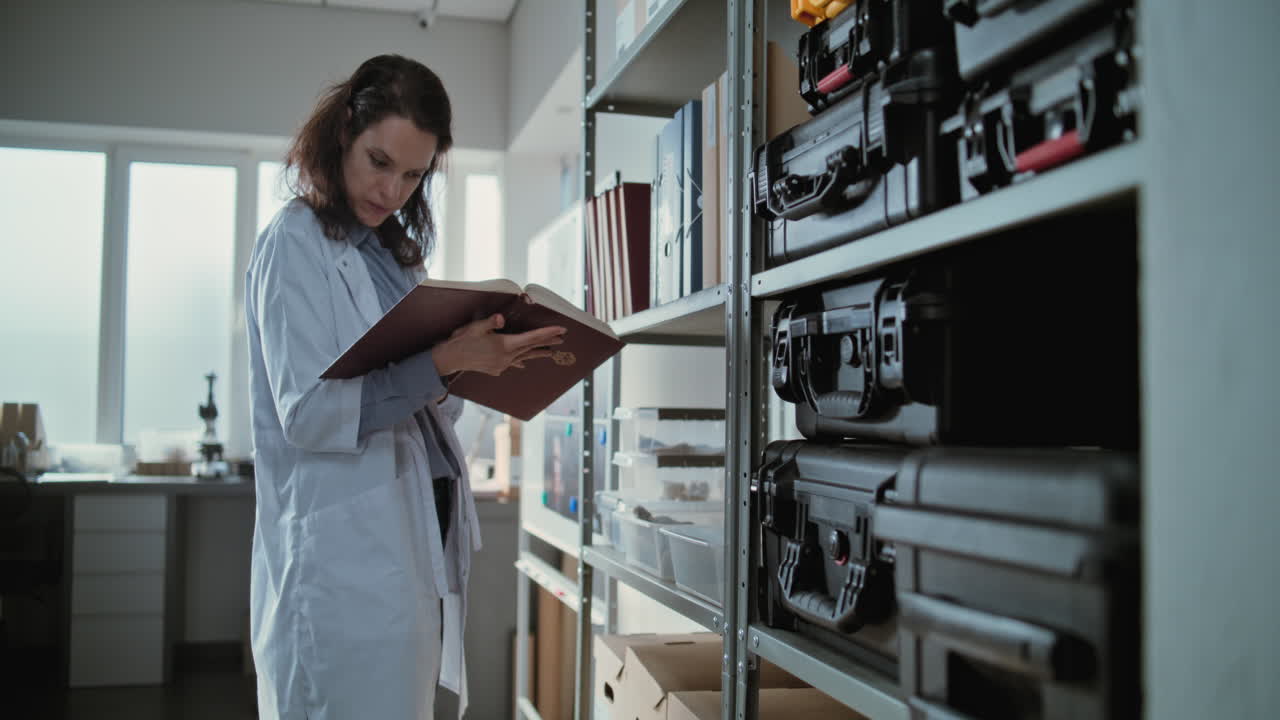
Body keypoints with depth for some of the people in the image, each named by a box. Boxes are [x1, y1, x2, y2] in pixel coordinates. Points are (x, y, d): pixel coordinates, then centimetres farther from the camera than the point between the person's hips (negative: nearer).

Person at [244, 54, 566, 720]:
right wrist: (441, 362, -22)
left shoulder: (395, 254, 17)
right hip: (344, 559, -8)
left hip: (414, 552, 8)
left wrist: (482, 359, -2)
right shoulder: (295, 243, -6)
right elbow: (307, 412, -16)